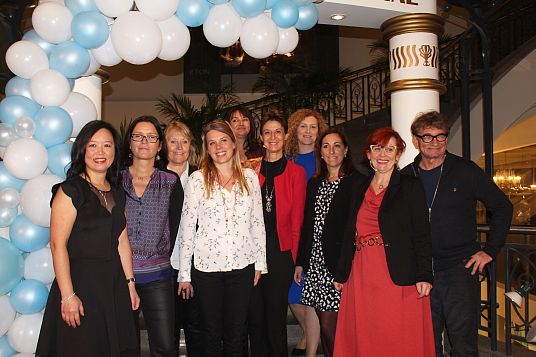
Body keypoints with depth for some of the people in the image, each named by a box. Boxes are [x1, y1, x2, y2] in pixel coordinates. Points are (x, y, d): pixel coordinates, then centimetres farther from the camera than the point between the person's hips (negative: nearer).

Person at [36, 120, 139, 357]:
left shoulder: (117, 195, 12)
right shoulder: (70, 191, -9)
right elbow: (58, 244, -14)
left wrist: (130, 284, 11)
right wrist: (68, 295, -18)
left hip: (114, 285, 6)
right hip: (80, 283, -6)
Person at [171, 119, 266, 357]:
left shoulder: (249, 177, 4)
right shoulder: (197, 179, -3)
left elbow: (257, 222, 9)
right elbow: (187, 226, -2)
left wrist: (260, 262, 8)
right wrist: (184, 274, -2)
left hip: (242, 265, 2)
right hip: (206, 266, -1)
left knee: (235, 334, 11)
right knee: (212, 333, 11)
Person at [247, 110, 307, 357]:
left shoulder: (295, 172, 3)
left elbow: (297, 219, 2)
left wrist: (293, 257, -3)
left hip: (280, 251, -2)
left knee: (277, 315, 5)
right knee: (255, 315, 9)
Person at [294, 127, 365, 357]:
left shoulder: (356, 182, -3)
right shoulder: (314, 184, 15)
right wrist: (300, 262, 13)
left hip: (341, 262, -6)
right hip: (316, 262, 6)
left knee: (329, 325, -7)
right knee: (325, 325, 11)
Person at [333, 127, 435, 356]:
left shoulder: (411, 186, 1)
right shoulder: (360, 190, 15)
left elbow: (422, 234, -4)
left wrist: (424, 275, -13)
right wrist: (341, 274, 13)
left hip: (398, 277, -4)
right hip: (361, 277, 5)